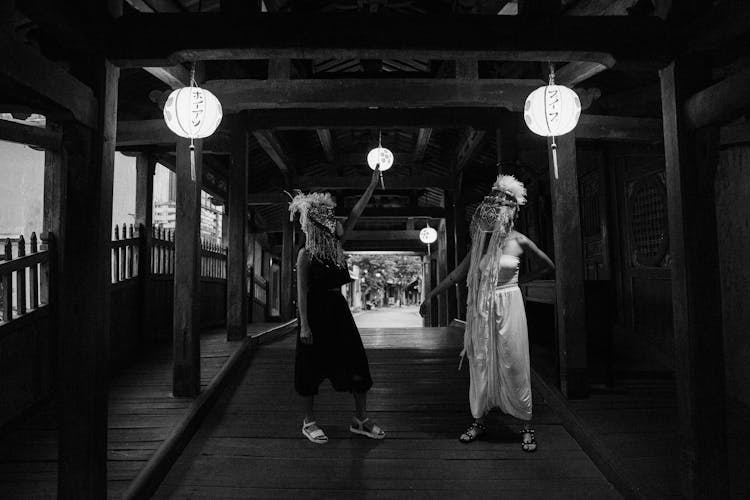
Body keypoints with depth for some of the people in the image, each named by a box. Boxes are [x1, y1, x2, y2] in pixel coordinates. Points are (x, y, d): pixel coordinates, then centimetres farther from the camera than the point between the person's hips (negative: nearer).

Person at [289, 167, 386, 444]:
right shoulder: (306, 254, -8)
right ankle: (309, 421, 19)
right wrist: (304, 325, -16)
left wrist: (372, 186, 4)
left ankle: (360, 419, 17)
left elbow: (354, 216, 6)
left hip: (338, 309, 7)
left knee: (356, 361, 6)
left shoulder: (336, 245, 9)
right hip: (316, 310, -7)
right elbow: (302, 291, -11)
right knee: (313, 366, 3)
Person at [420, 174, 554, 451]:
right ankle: (478, 421, 20)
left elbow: (548, 266, 9)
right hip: (482, 309, 3)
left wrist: (520, 281, 7)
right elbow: (458, 273, 7)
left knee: (514, 367, 1)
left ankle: (526, 427, 14)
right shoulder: (480, 242, 4)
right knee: (480, 365, 7)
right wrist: (431, 294, 5)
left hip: (508, 306, -3)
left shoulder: (518, 241, -4)